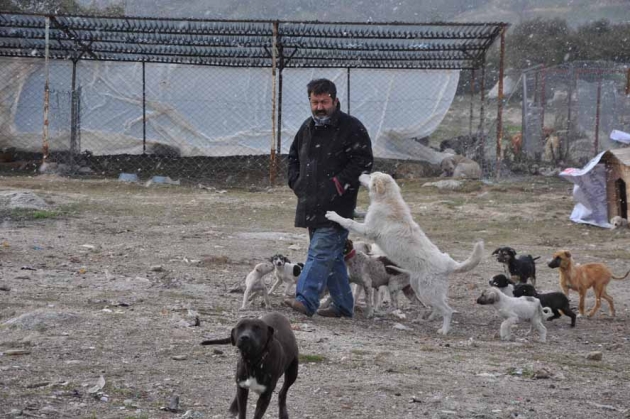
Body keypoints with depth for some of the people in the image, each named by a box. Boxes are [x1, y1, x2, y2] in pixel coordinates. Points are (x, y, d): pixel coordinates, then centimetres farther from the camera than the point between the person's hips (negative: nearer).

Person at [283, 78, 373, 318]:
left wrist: (338, 184, -16)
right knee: (332, 256, 12)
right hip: (312, 206, 8)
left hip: (336, 206, -8)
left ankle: (306, 300, -25)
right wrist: (296, 181, 12)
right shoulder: (308, 127, 15)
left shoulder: (351, 128, -7)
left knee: (321, 251, -17)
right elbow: (294, 156, 28)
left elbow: (363, 162, -12)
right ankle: (343, 305, 19)